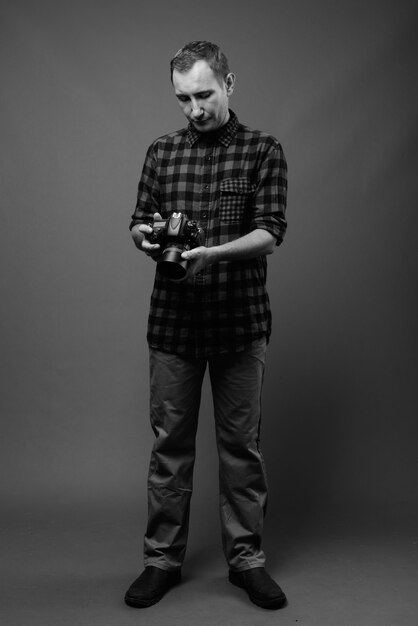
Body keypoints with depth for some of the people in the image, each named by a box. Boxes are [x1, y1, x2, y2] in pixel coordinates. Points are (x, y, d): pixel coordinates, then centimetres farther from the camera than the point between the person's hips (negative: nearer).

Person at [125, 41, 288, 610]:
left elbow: (270, 233, -9)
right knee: (170, 442, 7)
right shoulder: (161, 153, 9)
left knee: (241, 444, 7)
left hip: (240, 320, -2)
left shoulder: (263, 151, 0)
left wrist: (210, 252, -26)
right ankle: (162, 559, 21)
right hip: (173, 319, 2)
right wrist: (145, 234, -12)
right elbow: (138, 224, 13)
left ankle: (246, 558, 22)